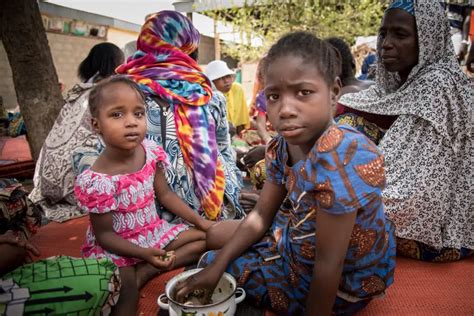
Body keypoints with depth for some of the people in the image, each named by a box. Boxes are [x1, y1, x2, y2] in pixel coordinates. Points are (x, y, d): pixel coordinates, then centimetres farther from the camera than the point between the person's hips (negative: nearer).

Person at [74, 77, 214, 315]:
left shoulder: (151, 153, -9)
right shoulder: (97, 181, -24)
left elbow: (165, 194, 4)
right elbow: (104, 234, -17)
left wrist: (198, 220, 0)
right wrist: (143, 253, -28)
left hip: (153, 232, 8)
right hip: (116, 246, -7)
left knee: (206, 237, -1)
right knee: (124, 290, -37)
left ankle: (144, 272, -6)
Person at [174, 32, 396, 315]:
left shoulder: (341, 156, -36)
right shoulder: (283, 146, -10)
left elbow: (329, 265, -30)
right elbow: (261, 216, 0)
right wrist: (217, 266, -9)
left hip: (340, 285, -6)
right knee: (216, 232, 16)